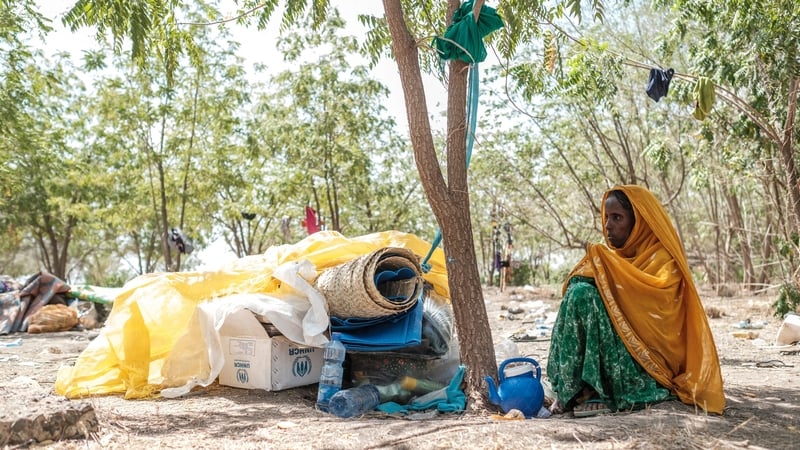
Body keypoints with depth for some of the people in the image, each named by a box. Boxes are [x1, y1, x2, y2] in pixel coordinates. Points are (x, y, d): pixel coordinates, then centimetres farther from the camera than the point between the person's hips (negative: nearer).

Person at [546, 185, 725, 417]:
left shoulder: (661, 257, -5)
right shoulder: (615, 256, 15)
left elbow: (660, 294, -22)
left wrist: (607, 268, -18)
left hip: (649, 352, -7)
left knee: (585, 295, -23)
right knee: (579, 291, -14)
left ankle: (604, 392, -22)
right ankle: (572, 389, -19)